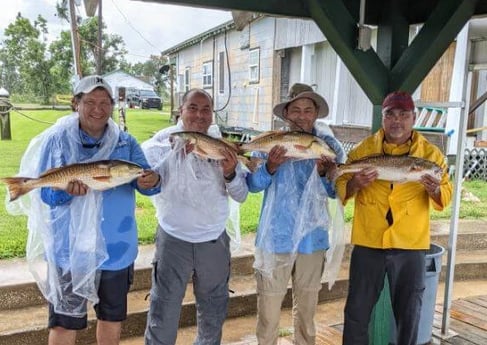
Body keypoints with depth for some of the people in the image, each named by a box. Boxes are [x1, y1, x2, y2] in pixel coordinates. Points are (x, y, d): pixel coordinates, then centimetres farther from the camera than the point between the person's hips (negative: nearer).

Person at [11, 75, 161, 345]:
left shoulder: (125, 142, 0)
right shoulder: (56, 139, -8)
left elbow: (144, 178, -8)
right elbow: (44, 192, -9)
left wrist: (151, 182, -32)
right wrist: (65, 190, -31)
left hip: (116, 247, 3)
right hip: (71, 248, -3)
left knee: (112, 316, 20)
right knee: (65, 322, 6)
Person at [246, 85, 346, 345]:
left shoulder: (329, 146, -1)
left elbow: (337, 191, -2)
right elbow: (253, 185, -10)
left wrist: (324, 173, -22)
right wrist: (270, 167, -29)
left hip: (312, 239, 2)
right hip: (275, 238, -2)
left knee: (307, 306, 20)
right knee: (269, 306, 8)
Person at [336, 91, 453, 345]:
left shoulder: (430, 153, 1)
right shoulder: (364, 149, 1)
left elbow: (445, 197, 3)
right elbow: (340, 187, 1)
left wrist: (435, 190, -19)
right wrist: (355, 183, -21)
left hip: (410, 246, 0)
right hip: (368, 243, 0)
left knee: (409, 313, 14)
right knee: (357, 310, 12)